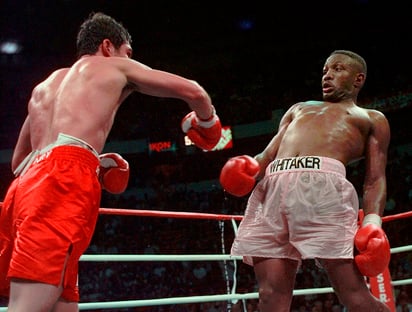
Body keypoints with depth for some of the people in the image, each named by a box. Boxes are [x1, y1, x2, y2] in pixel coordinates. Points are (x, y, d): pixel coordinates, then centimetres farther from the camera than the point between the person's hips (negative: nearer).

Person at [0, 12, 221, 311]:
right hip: (64, 181, -7)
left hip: (27, 183, 7)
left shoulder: (44, 86, 36)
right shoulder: (116, 68, 20)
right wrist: (205, 122, 37)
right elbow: (193, 90, 16)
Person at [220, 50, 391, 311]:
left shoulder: (372, 119, 27)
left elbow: (375, 179, 14)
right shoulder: (298, 110, 39)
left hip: (323, 185, -4)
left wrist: (373, 221, -5)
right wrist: (250, 168, 5)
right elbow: (269, 154, 30)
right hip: (271, 189, 4)